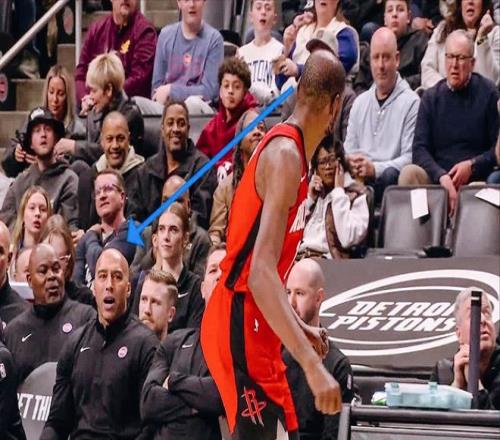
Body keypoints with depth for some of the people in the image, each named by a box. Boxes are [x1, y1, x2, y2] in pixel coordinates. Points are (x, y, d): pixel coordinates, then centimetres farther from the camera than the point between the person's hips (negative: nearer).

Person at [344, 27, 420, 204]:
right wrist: (351, 164, -2)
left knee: (389, 176, -38)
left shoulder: (411, 103, 2)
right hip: (359, 180, 3)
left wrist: (374, 168, -19)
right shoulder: (360, 103, 23)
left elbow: (410, 159, -6)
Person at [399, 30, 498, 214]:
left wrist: (472, 166, -12)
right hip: (436, 177, 3)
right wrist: (442, 177, -15)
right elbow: (420, 149, 2)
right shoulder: (432, 97, 11)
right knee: (408, 173, -26)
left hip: (475, 179, -3)